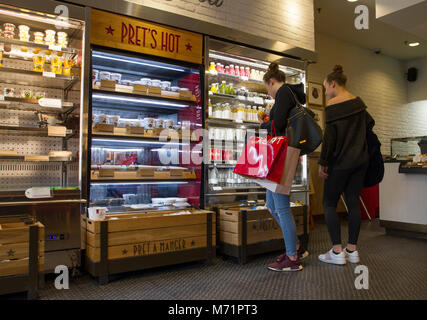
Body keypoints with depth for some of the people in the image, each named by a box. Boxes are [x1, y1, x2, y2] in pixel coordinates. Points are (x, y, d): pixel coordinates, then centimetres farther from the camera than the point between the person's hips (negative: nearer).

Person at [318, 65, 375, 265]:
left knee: (329, 203, 1)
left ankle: (337, 251, -2)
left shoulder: (333, 105, -11)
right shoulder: (358, 102, 10)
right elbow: (370, 123, 22)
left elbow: (329, 136, -16)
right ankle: (352, 249, 14)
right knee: (353, 202, 9)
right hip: (361, 159, 7)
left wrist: (322, 162, -12)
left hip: (341, 161, -7)